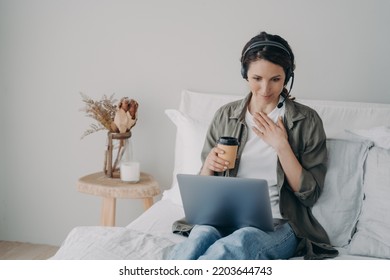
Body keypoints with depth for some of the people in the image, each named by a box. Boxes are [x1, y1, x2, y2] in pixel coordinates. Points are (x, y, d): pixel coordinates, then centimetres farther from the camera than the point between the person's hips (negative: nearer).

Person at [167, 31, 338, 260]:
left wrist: (282, 146, -10)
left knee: (241, 241, -38)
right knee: (199, 238, -36)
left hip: (279, 223, -2)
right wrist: (209, 165, -8)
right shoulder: (226, 116, 11)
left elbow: (310, 195, -1)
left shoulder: (307, 121, 3)